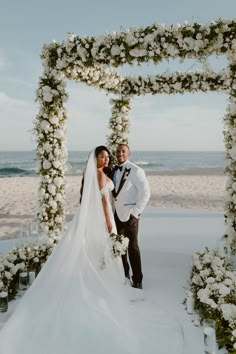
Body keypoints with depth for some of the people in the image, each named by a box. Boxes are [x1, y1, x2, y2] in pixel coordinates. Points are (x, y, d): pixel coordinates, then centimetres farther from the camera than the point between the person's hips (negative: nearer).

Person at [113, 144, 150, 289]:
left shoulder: (135, 170, -10)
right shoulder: (113, 170, 9)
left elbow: (145, 193, -11)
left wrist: (135, 212, -13)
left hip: (129, 215, -6)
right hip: (116, 214, 6)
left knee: (132, 247, 1)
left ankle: (137, 281, 13)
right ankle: (124, 275, 28)